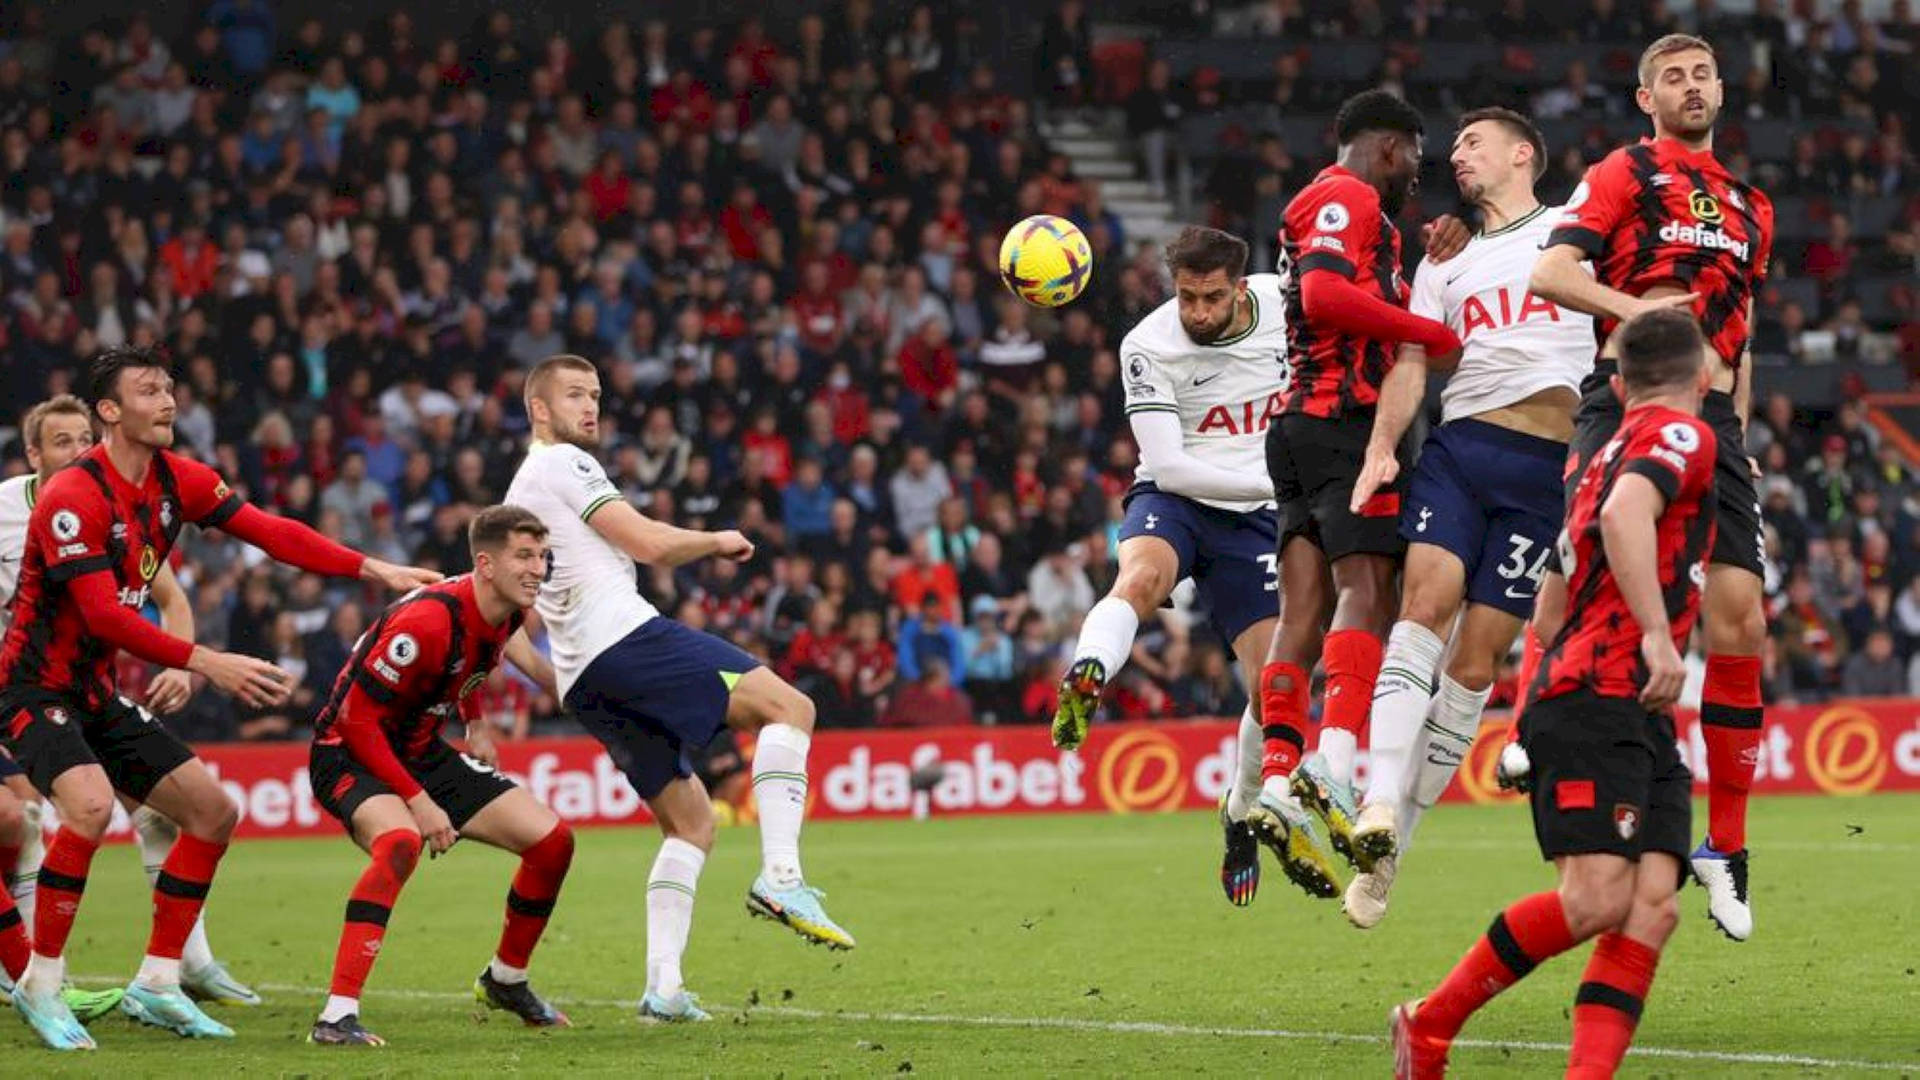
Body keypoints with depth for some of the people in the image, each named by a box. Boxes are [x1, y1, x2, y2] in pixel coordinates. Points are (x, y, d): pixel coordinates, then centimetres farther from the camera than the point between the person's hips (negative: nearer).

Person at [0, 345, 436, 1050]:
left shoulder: (177, 481, 3)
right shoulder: (73, 497, -21)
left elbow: (270, 533, 2)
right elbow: (104, 616, -27)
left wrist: (375, 569, -7)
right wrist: (205, 663, -31)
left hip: (96, 696, 9)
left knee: (214, 811, 7)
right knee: (90, 805, -33)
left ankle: (156, 984, 13)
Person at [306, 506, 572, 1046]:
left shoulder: (505, 613, -4)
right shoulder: (427, 621, -30)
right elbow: (355, 718, -26)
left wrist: (475, 722, 13)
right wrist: (418, 801, -25)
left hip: (421, 752, 8)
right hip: (349, 752, -8)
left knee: (553, 840, 2)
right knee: (400, 841, -40)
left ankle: (505, 981, 26)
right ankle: (337, 1016, -40)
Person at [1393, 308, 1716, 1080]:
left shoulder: (1605, 453, 27)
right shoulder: (1683, 434, 0)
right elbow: (1625, 511, -21)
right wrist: (1657, 633, -26)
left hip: (1640, 724, 10)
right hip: (1598, 699, -10)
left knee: (1653, 906, -7)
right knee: (1598, 897, -19)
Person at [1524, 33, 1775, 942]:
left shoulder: (1750, 208, 25)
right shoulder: (1625, 174, 7)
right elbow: (1551, 273, -6)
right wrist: (1637, 309, -19)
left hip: (1711, 415, 4)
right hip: (1629, 393, -4)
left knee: (1740, 615, -4)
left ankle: (1726, 846, 2)